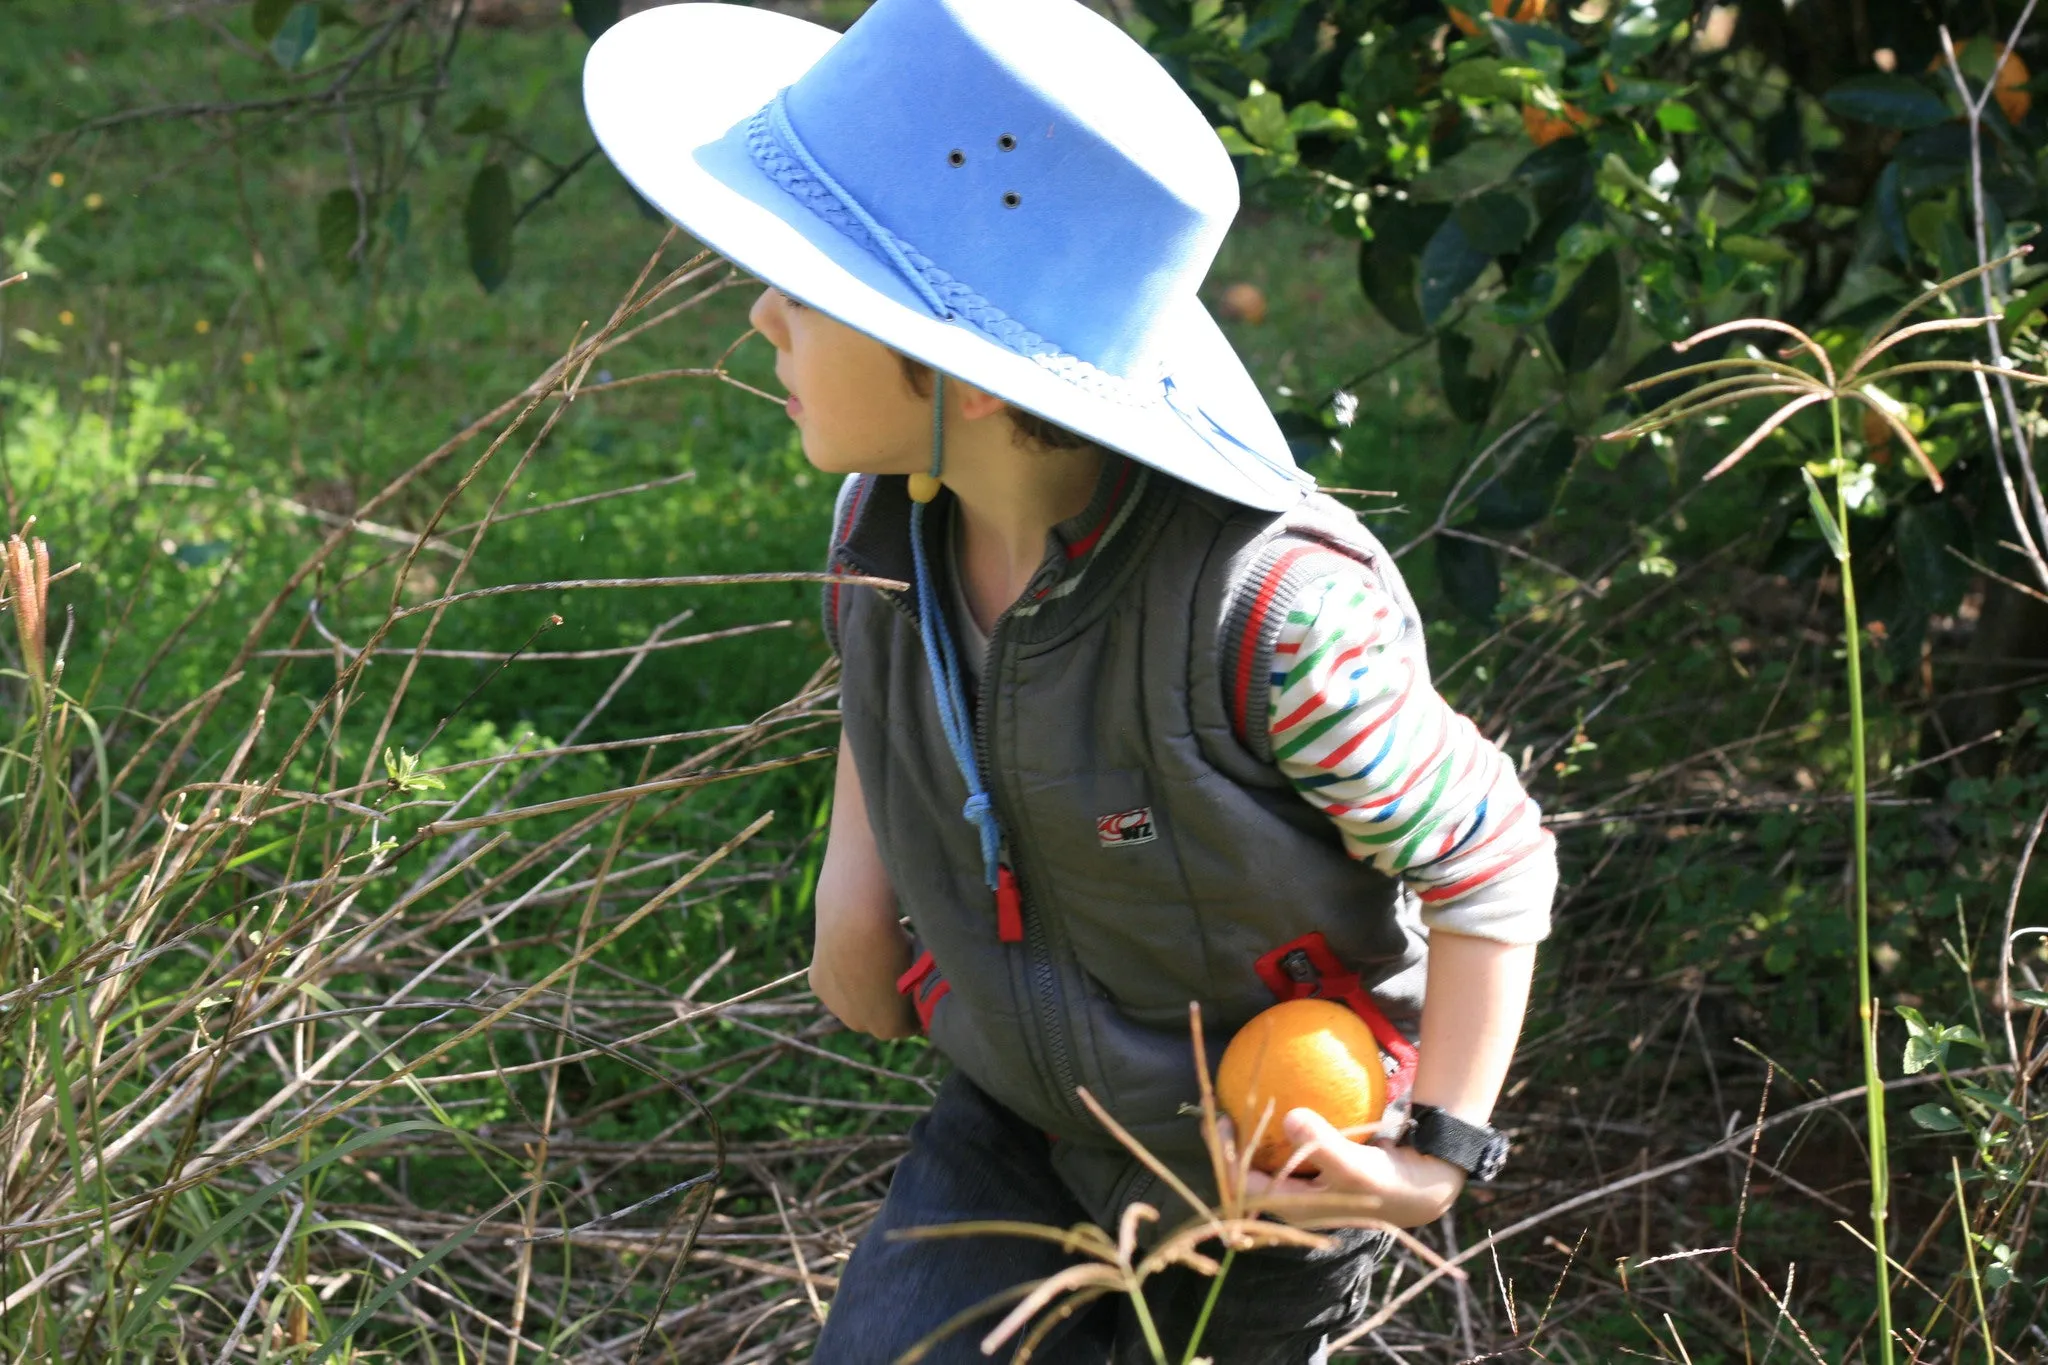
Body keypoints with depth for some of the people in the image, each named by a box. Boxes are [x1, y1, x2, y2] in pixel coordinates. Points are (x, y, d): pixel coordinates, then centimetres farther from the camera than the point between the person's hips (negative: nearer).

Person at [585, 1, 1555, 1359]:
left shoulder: (1268, 608, -35)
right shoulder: (882, 528, -15)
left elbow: (1491, 867, -21)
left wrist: (1441, 1156, -22)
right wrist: (859, 858, 1)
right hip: (1016, 1125, 5)